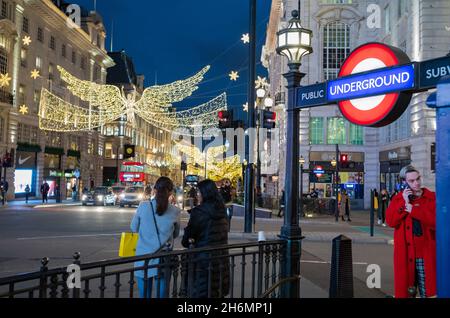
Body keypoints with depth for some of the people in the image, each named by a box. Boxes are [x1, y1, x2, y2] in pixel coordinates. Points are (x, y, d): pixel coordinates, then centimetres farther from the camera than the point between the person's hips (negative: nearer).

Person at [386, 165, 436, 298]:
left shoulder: (432, 197, 2)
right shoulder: (399, 198, 6)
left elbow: (436, 221, -13)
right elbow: (390, 221, -6)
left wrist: (413, 210, -15)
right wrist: (403, 203, -12)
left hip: (425, 254, -1)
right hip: (405, 254, 1)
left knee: (427, 291, 5)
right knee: (406, 290, 10)